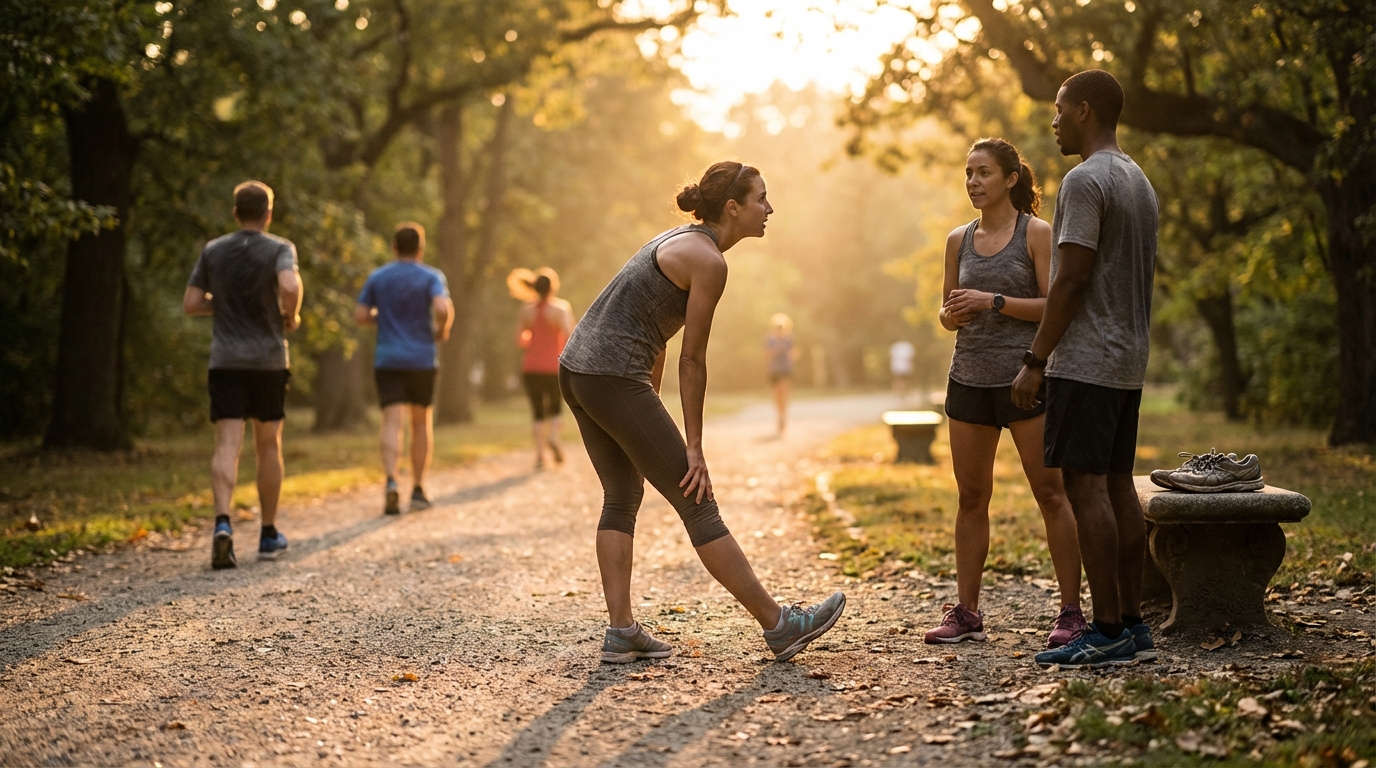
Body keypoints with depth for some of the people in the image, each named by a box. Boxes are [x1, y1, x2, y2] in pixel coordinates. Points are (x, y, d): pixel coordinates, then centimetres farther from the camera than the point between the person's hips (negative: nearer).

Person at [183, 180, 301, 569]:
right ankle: (269, 534, 20)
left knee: (227, 445, -6)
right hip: (269, 360, -1)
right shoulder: (279, 248, -4)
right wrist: (291, 316, -5)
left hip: (225, 362, 1)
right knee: (268, 445, 12)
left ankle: (222, 521, -29)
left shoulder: (212, 251, 6)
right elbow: (290, 286, -24)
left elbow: (190, 304, 5)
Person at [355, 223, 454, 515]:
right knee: (421, 423, 12)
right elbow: (443, 309, -19)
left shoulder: (377, 277, 6)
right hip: (422, 360, -1)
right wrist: (442, 330, 0)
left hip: (387, 360, 1)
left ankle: (391, 480, -30)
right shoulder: (432, 277, -2)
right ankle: (418, 490, 15)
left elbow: (360, 316, 3)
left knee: (392, 422, -7)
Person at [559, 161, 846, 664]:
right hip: (613, 377, -10)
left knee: (623, 496, 16)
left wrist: (648, 414, 22)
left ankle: (621, 632, 14)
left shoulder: (681, 241, 17)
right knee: (697, 503, -3)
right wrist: (693, 448, -6)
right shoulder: (708, 260, -11)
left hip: (576, 369, 10)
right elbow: (692, 360, -10)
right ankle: (779, 625, 4)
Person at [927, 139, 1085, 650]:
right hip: (969, 378, 5)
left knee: (1050, 493, -3)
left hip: (1024, 377, -5)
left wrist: (993, 303, -17)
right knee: (971, 496, 7)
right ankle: (966, 613, 13)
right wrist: (952, 313, -5)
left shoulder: (1036, 233, -2)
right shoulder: (959, 240, 12)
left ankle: (1071, 611, 1)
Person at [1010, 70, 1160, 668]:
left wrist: (1035, 361, -15)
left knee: (1085, 485, -9)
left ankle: (1108, 633, -9)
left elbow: (1069, 281, -18)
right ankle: (1132, 625, 12)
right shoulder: (1139, 181, 19)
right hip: (1129, 361, 10)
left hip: (1085, 362, -10)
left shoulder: (1086, 181, -13)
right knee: (1117, 484, 10)